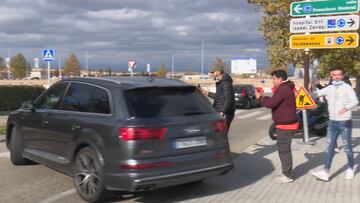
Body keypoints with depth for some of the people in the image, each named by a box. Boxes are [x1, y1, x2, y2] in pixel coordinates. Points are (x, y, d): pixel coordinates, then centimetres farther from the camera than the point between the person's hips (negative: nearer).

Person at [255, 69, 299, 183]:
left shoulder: (282, 90, -18)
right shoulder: (286, 88, 16)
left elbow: (271, 104, -22)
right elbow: (275, 102, 18)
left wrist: (260, 98, -8)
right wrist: (264, 98, 10)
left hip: (285, 125, -11)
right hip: (286, 123, 11)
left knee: (284, 149, -5)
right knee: (283, 148, 17)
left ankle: (287, 176, 0)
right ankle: (286, 172, 26)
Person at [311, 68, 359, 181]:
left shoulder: (347, 88, -8)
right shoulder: (329, 88, 7)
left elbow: (355, 101, -20)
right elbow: (315, 94, 8)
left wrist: (346, 108, -38)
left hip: (345, 122, -4)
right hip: (332, 122, 5)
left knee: (347, 147, 7)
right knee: (330, 147, 1)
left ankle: (350, 169, 26)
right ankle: (326, 172, -1)